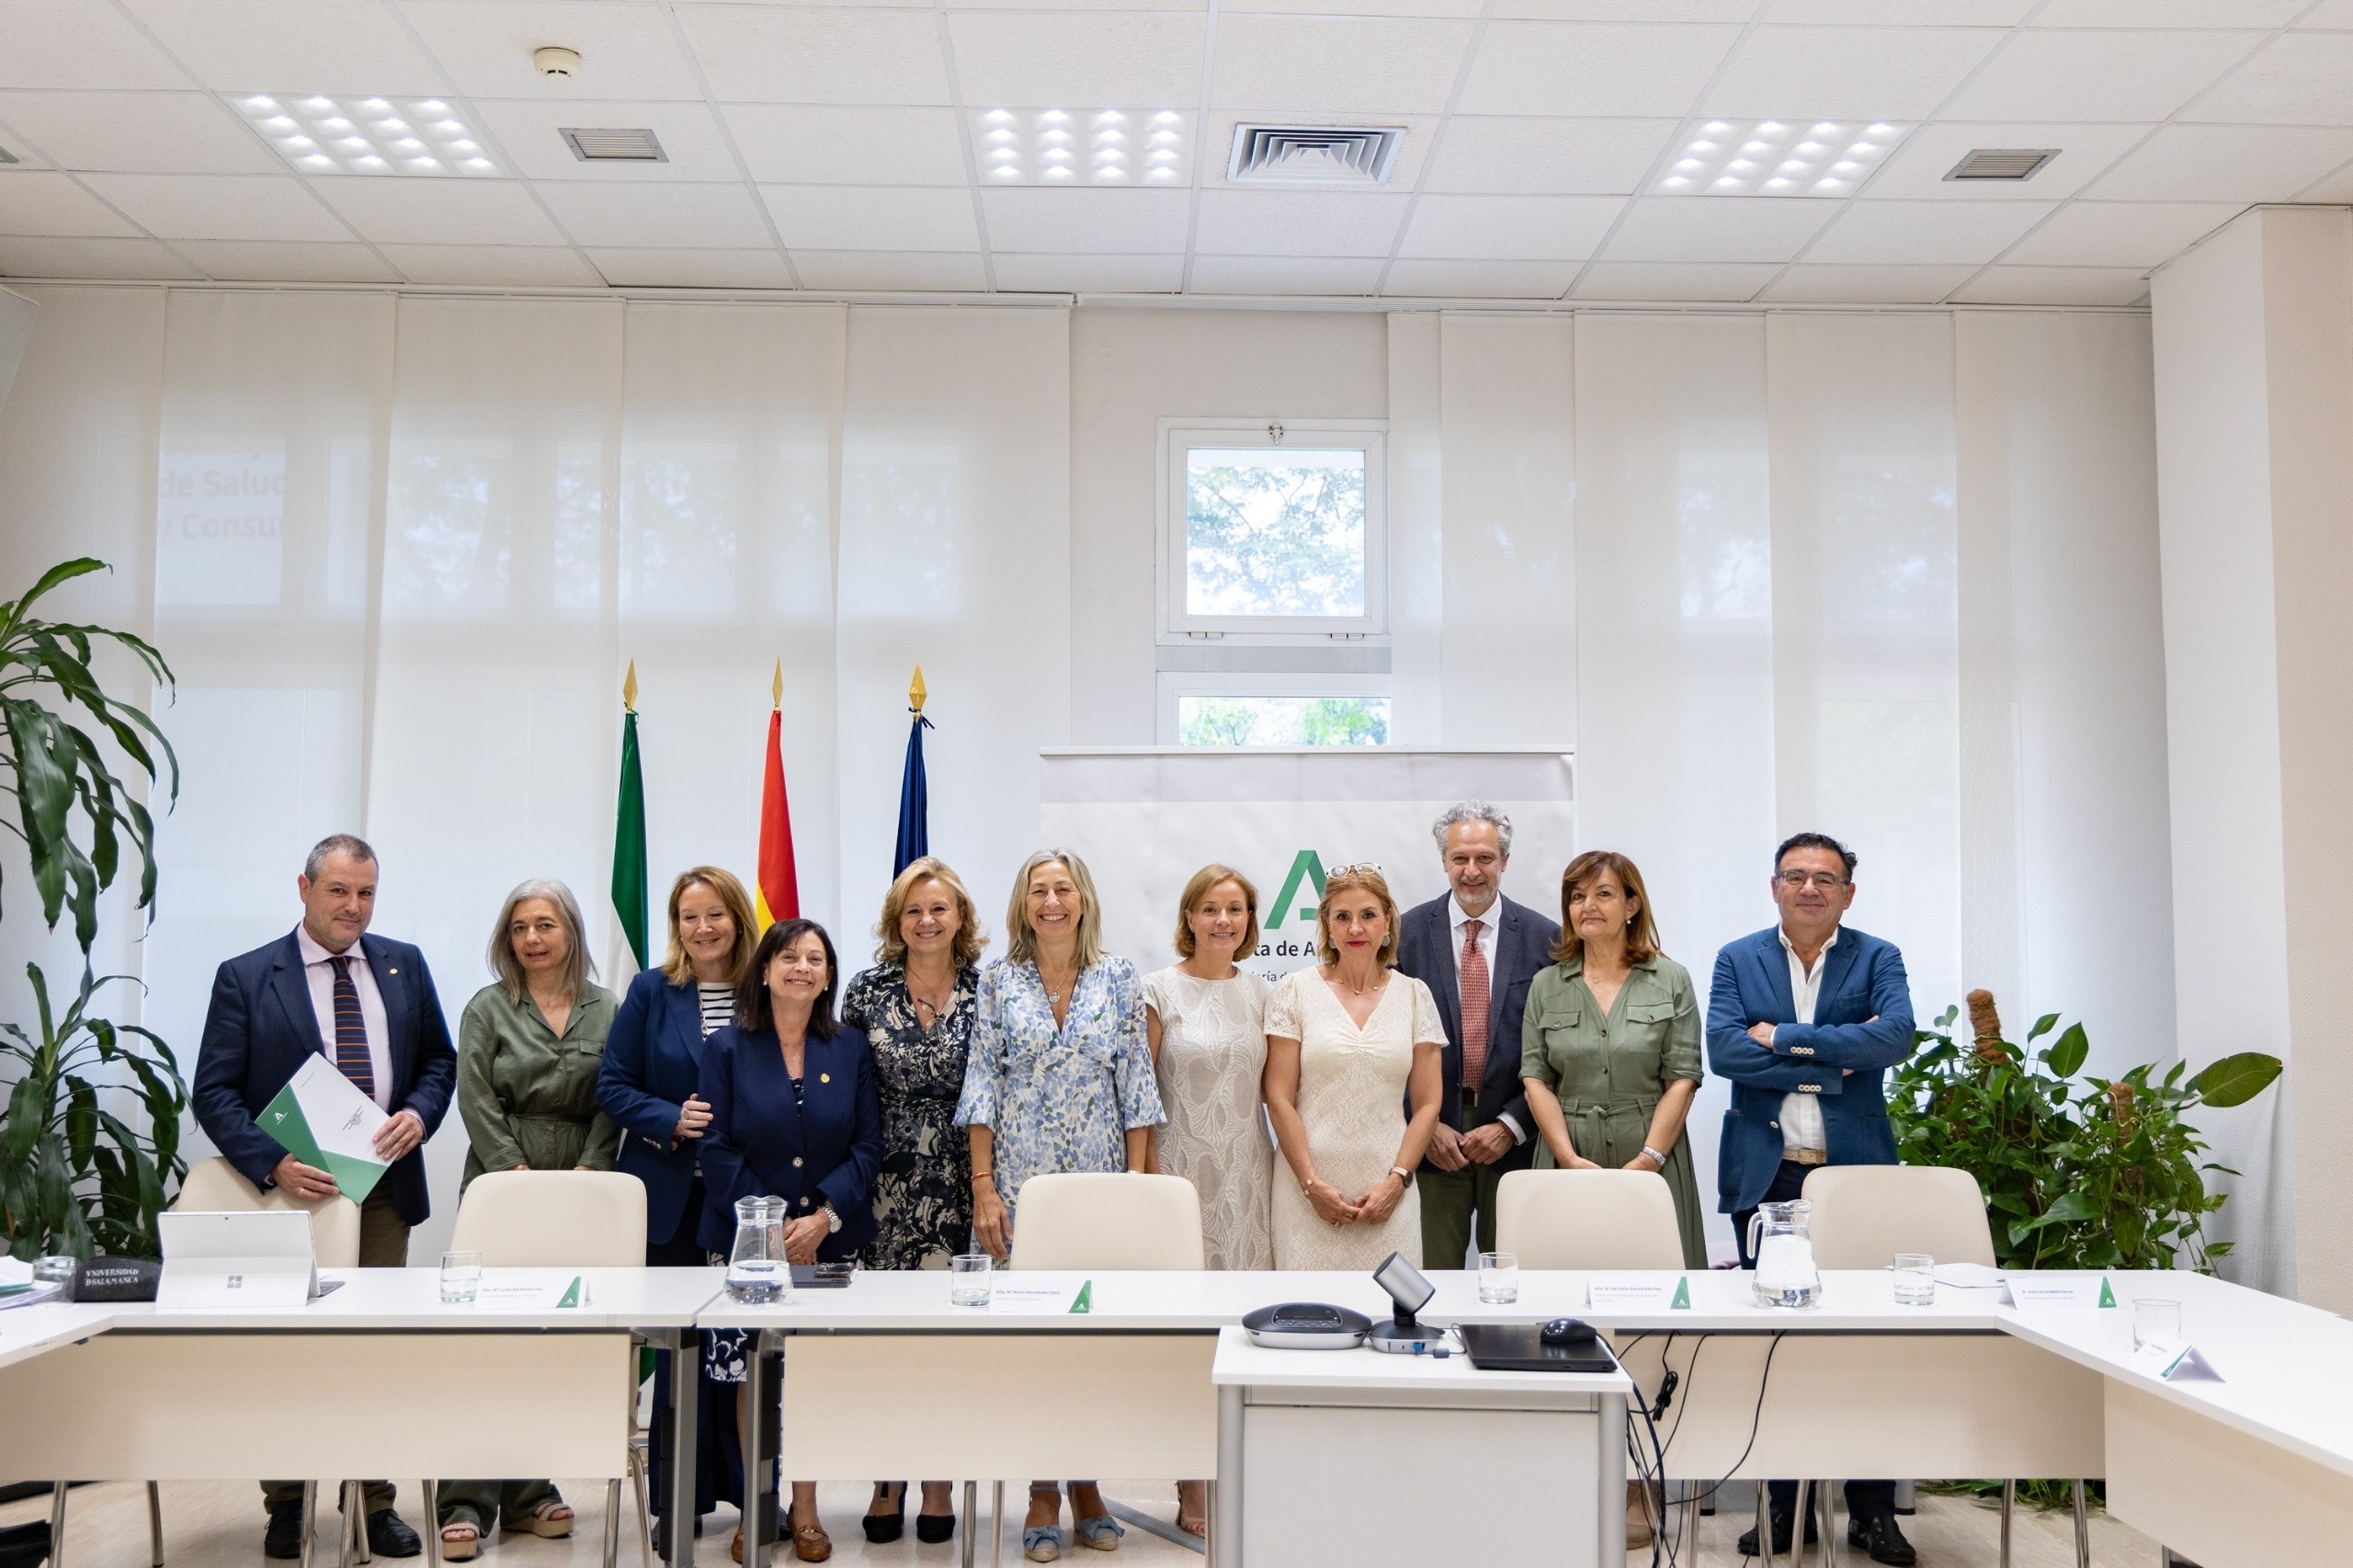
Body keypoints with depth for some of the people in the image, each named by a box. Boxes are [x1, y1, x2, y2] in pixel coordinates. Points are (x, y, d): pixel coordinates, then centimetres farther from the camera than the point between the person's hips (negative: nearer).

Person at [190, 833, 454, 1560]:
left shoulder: (404, 966, 7)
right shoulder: (245, 977, -2)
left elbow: (439, 1060, 13)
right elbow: (214, 1091, -5)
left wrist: (418, 1114, -8)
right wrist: (273, 1164, -18)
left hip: (384, 1189, 2)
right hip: (293, 1188, -2)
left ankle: (376, 1503, 18)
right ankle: (286, 1505, 24)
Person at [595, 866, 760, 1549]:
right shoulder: (651, 992, 2)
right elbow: (613, 1087, 1)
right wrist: (672, 1120, -14)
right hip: (672, 1196, 0)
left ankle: (748, 1483, 21)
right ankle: (679, 1499, 16)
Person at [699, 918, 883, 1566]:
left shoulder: (851, 1050, 6)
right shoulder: (727, 1049, 2)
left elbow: (868, 1146, 2)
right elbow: (717, 1148, -3)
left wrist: (824, 1216, -12)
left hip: (830, 1239, 1)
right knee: (754, 1377, 1)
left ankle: (804, 1510, 16)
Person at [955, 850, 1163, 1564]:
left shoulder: (1119, 979, 3)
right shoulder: (997, 980, 2)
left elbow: (1136, 1089, 3)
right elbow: (982, 1086, 1)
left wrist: (1138, 1183, -2)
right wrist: (983, 1187, -5)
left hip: (1101, 1179, 1)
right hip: (1021, 1179, -1)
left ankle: (1086, 1485, 17)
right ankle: (1042, 1495, 12)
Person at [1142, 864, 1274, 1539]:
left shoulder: (1258, 990, 9)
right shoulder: (1160, 990, -3)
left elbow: (1273, 1085, 14)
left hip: (1248, 1175, 4)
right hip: (1184, 1171, -4)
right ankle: (1193, 1490, 9)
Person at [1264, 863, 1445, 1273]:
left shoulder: (1414, 994, 8)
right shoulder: (1295, 990, 3)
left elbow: (1427, 1104, 6)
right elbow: (1279, 1099, -1)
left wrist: (1396, 1181, -4)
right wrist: (1311, 1183, -7)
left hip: (1387, 1188, 1)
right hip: (1310, 1186, -1)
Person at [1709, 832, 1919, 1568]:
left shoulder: (1877, 958, 5)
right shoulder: (1737, 960, 7)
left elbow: (1895, 1036, -13)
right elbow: (1722, 1049, -8)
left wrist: (1785, 1038, -12)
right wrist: (1832, 1064, -12)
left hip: (1856, 1173, -1)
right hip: (1765, 1174, 1)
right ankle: (1784, 1503, 15)